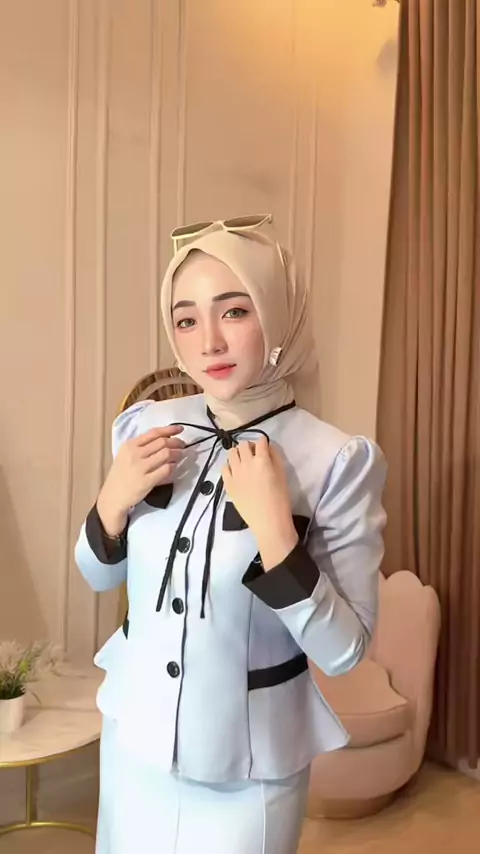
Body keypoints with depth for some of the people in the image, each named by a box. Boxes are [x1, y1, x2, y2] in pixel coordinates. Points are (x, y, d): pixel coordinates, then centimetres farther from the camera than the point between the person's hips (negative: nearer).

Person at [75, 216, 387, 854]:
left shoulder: (338, 461, -21)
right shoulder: (145, 427, -9)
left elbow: (343, 651, -18)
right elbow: (101, 576, 3)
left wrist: (273, 526, -30)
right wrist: (114, 499, -16)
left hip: (249, 761, -3)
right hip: (135, 732, 4)